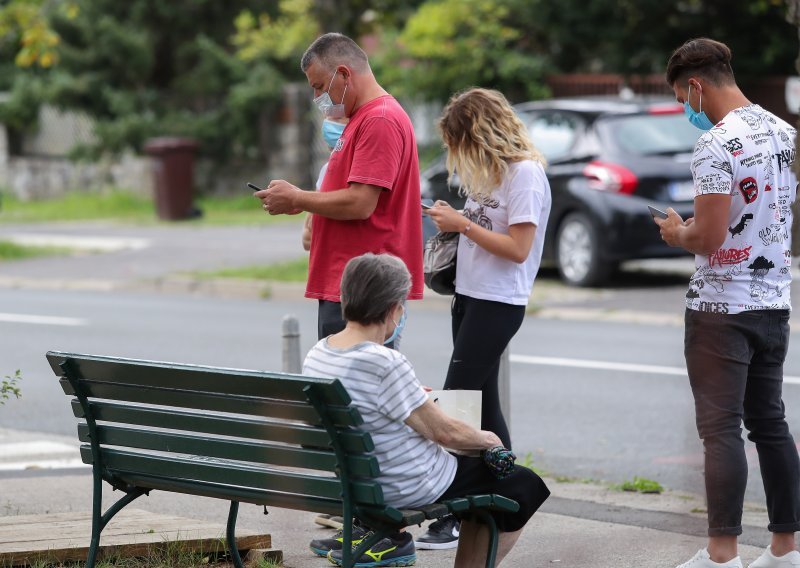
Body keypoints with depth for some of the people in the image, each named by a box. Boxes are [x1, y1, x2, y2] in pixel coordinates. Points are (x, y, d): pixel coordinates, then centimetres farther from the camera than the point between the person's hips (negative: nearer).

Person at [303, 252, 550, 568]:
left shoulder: (317, 354, -3)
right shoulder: (386, 364, -28)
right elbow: (446, 432, -20)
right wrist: (487, 438, -1)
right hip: (410, 489, -9)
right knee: (524, 485, 10)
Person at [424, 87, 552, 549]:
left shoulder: (525, 173, -15)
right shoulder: (493, 170, 14)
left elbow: (518, 248, -18)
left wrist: (463, 224, -16)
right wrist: (455, 219, 1)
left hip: (498, 304, -10)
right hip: (470, 296, 10)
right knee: (482, 405, 11)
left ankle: (456, 516, -13)